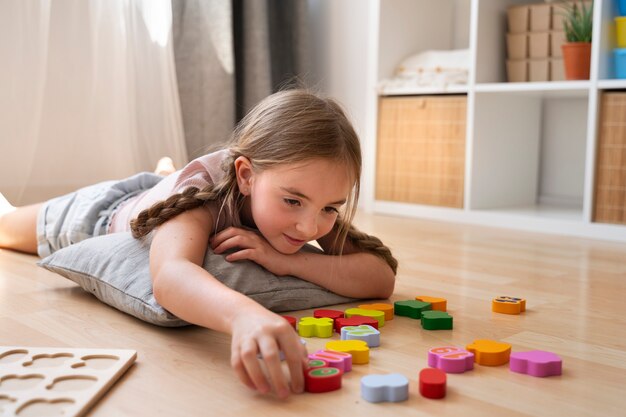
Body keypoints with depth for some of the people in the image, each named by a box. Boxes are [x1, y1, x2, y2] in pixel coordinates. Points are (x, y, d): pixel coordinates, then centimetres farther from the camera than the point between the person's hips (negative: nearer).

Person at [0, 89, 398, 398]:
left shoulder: (316, 208, -33)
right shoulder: (204, 187, -46)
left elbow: (382, 278, -40)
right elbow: (169, 275, -65)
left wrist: (288, 261, -51)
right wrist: (244, 313, -85)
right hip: (109, 214, -3)